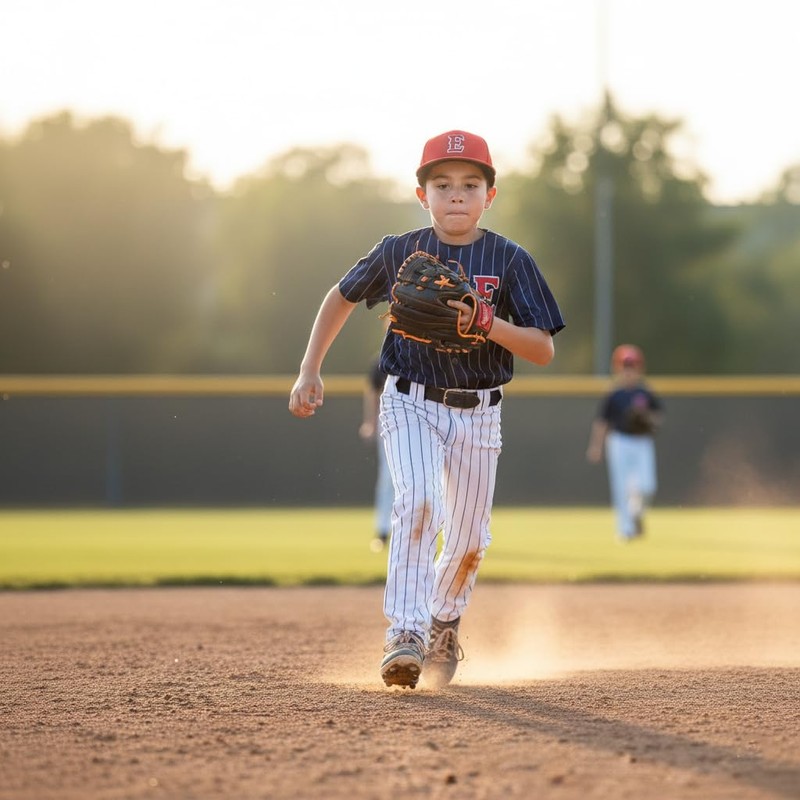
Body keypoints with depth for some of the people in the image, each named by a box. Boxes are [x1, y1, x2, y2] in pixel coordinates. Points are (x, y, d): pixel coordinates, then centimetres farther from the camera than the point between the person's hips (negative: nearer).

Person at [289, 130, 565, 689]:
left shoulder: (510, 261, -7)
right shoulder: (399, 253, -4)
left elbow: (543, 351, -10)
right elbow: (343, 297, 13)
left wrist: (487, 325, -27)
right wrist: (310, 371, 8)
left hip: (478, 414, 1)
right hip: (411, 405, -1)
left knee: (467, 542, 7)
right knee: (419, 502, -26)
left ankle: (444, 626, 36)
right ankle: (404, 633, -27)